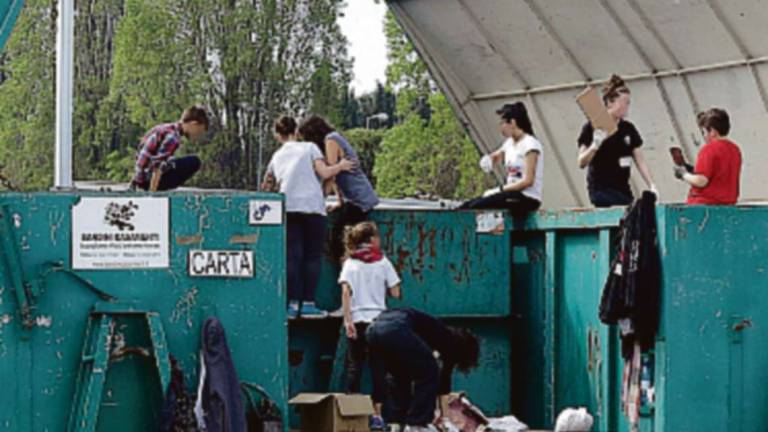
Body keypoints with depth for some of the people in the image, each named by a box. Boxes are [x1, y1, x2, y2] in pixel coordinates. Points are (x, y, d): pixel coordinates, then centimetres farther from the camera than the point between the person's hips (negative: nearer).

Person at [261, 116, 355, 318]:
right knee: (312, 256, 1)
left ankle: (293, 304, -5)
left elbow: (266, 188, 24)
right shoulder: (309, 148, 11)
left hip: (287, 208, 3)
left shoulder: (277, 156, 21)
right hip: (312, 206, -3)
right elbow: (324, 173, 0)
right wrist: (340, 166, 16)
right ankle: (308, 303, -4)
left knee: (293, 256, 2)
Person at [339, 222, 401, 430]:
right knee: (378, 368, 4)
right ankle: (377, 415, 3)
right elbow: (395, 293, 0)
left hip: (357, 320, 0)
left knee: (354, 367, 5)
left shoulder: (350, 263, 2)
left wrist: (348, 321, -9)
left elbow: (345, 292, -9)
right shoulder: (383, 262, 1)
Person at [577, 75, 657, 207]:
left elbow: (640, 161, 11)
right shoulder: (592, 128, -5)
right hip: (602, 191, -6)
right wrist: (595, 145, -26)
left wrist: (651, 186, -2)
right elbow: (582, 163, -8)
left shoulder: (628, 129, 11)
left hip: (623, 190, 6)